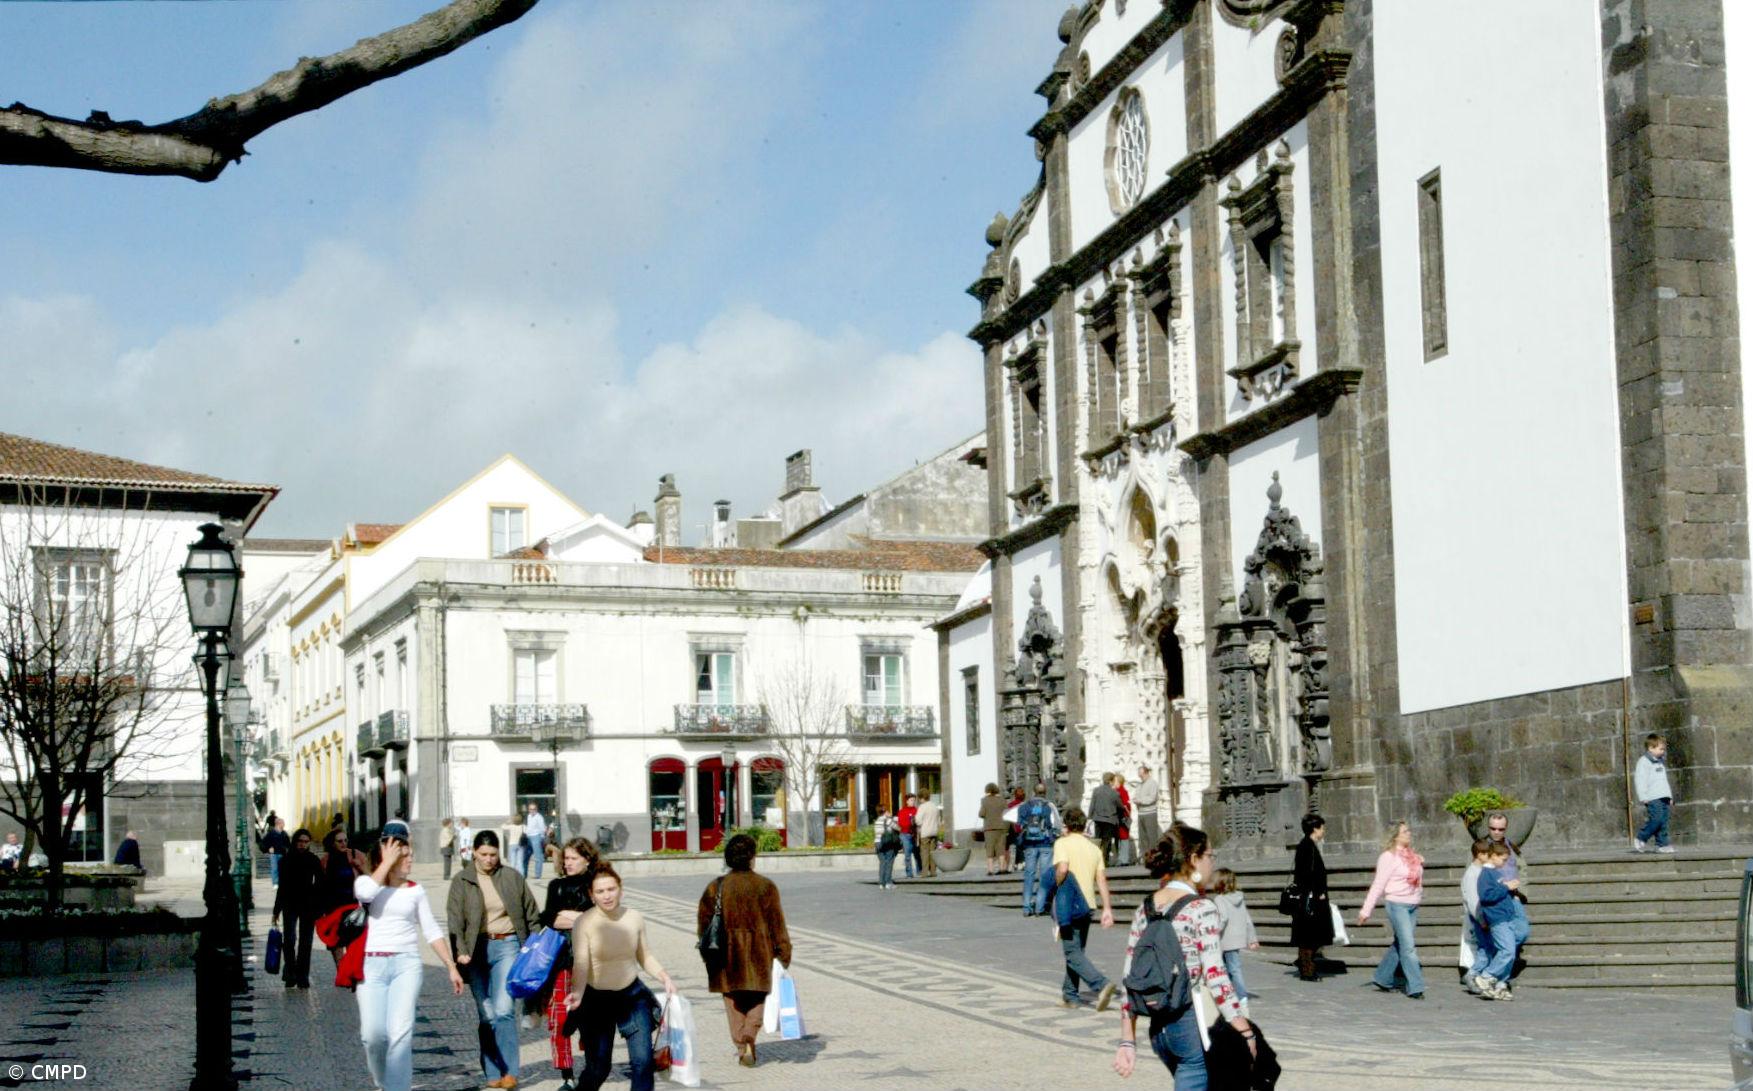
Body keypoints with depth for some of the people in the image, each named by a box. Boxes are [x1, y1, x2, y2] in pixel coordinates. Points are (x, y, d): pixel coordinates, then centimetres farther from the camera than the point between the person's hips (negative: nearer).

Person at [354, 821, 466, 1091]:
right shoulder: (366, 882, 5)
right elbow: (365, 893, -21)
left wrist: (451, 967, 10)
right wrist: (387, 862, -10)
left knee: (400, 1032, -14)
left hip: (406, 964, 1)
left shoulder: (415, 890, 10)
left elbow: (432, 931, 13)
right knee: (373, 1033, -8)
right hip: (371, 965, -1)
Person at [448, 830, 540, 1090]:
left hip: (507, 945, -1)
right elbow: (454, 918, -3)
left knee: (503, 1009, -13)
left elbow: (531, 913, 11)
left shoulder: (512, 877, 5)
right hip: (476, 948, 1)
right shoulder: (462, 881, 3)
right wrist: (461, 951, -16)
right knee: (486, 1014, 3)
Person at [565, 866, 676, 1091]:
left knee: (643, 1060, -9)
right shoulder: (584, 924, -13)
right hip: (596, 1000, -3)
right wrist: (577, 993, -39)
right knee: (598, 1067, 2)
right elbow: (581, 964, -22)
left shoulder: (634, 918, -1)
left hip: (632, 995, 3)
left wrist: (665, 978, -5)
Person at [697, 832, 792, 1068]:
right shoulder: (765, 886, -6)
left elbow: (703, 923, 3)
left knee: (733, 1000, 13)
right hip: (759, 953, -1)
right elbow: (777, 923, -4)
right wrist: (784, 953, 3)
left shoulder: (715, 887, -2)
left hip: (727, 953, 1)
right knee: (757, 997, 12)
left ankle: (741, 1046, 12)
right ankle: (750, 1036, -10)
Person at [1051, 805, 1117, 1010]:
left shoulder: (1063, 843, -6)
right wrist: (1107, 909, 4)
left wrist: (1056, 887, -9)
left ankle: (1102, 984, -24)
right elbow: (1101, 879, 6)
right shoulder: (1094, 847, 12)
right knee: (1077, 950, 18)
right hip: (1087, 905, 7)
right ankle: (1070, 995, 24)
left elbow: (1062, 869, -25)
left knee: (1073, 953, -6)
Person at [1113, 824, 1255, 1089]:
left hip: (1159, 1030, 8)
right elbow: (1216, 978, -19)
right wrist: (1246, 1033, -14)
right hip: (1194, 1027, -8)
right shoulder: (1201, 909, -12)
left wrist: (1128, 1042, 10)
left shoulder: (1145, 910, 8)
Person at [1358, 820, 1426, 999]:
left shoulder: (1412, 856, 12)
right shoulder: (1388, 857, -9)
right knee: (1408, 946, -10)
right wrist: (1366, 910, -12)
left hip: (1412, 905, 7)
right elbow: (1378, 885, -11)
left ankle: (1383, 978, 27)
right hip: (1397, 904, -7)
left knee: (1399, 944, 13)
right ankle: (1415, 987, -8)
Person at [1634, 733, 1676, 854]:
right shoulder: (1643, 762, -5)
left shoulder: (1660, 762, 22)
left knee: (1663, 821, 1)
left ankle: (1662, 844, 2)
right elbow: (1640, 779, -11)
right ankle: (1640, 839, -4)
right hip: (1652, 798, -8)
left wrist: (1670, 797, 25)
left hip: (1663, 796, 8)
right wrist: (1643, 797, -17)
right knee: (1656, 818, -17)